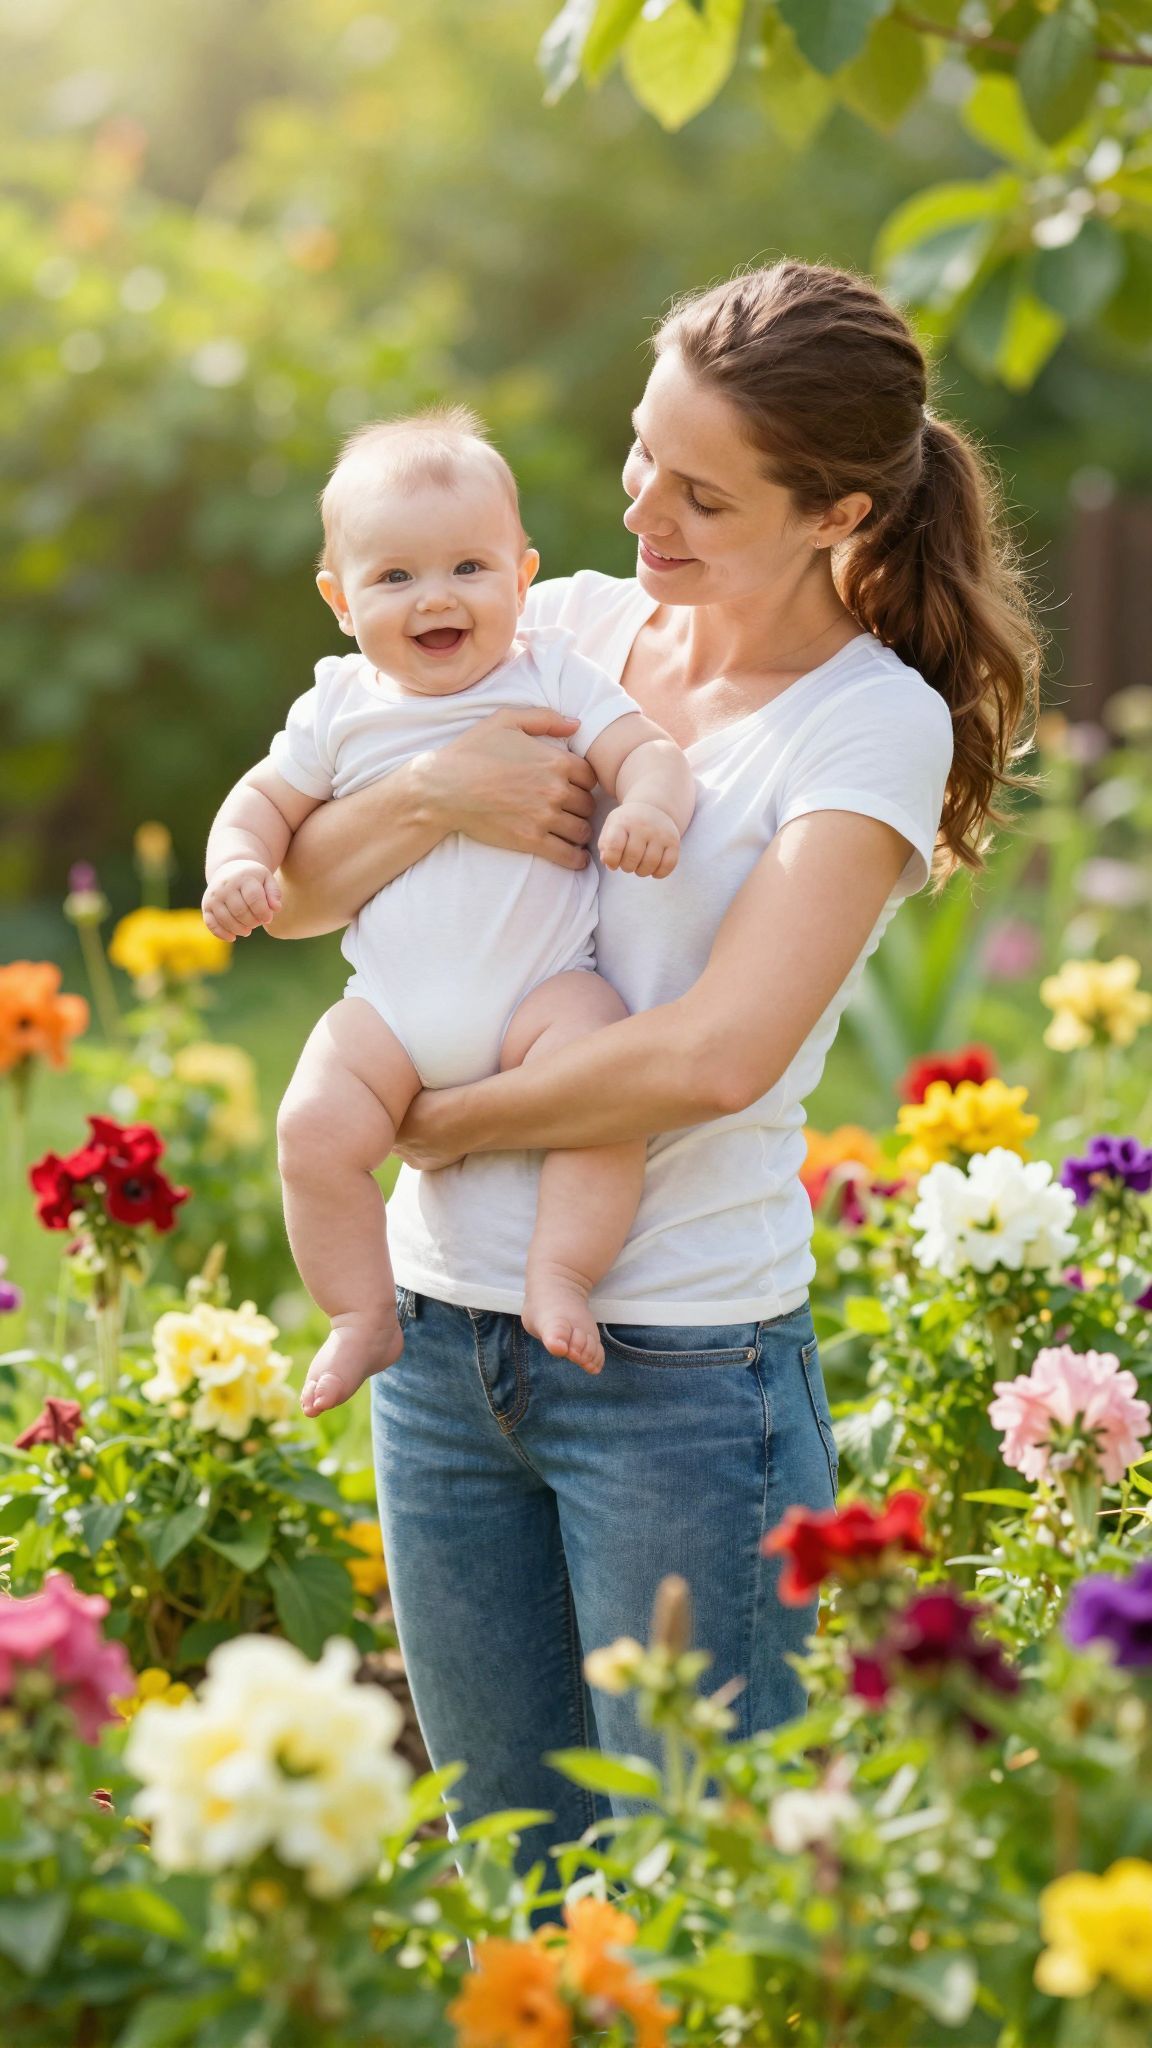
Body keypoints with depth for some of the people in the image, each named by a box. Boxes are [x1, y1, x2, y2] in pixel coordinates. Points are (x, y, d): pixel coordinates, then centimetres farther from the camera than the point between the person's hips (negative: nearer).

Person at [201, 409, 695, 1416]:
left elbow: (649, 752, -5)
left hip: (544, 984, -2)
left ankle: (561, 1277, -20)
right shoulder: (341, 709, 10)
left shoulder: (556, 680, 3)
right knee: (317, 1126, -20)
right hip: (392, 1006, 2)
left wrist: (649, 807, -29)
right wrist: (240, 863, -3)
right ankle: (365, 1316, -4)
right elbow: (267, 798, 19)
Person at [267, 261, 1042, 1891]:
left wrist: (440, 1124, -10)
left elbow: (715, 1055, -21)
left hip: (685, 1367, -5)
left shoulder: (876, 727, -10)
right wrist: (439, 792, -14)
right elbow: (293, 892, 5)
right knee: (515, 1869, 16)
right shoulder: (566, 628, 6)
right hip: (445, 1330, 6)